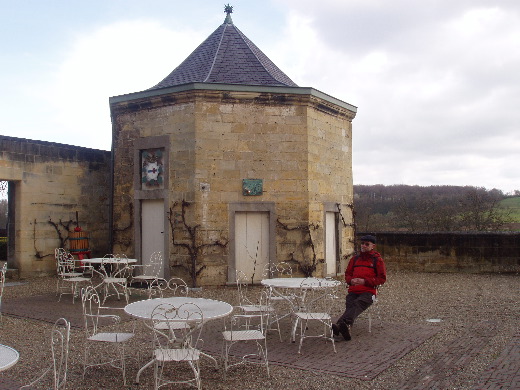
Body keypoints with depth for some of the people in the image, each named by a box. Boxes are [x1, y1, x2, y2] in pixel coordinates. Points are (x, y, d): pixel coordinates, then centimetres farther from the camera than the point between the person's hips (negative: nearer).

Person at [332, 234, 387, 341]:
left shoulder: (377, 259, 9)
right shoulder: (355, 259, 22)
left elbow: (382, 278, 3)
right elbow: (347, 274, 27)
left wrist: (365, 281, -10)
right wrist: (351, 280, 1)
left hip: (368, 292, -4)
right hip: (353, 291, 4)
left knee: (357, 304, -35)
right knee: (349, 306, -28)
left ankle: (340, 324, -59)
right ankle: (345, 327, -55)